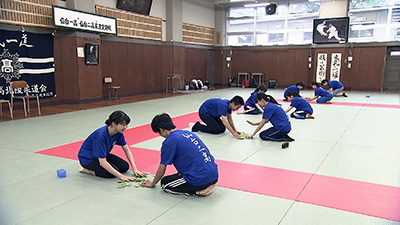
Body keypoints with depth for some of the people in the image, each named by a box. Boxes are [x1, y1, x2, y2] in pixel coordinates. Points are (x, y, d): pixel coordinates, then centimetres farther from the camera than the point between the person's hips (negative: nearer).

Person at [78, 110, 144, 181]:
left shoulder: (118, 132, -13)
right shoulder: (101, 135, -35)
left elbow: (126, 149, -2)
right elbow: (102, 162, -34)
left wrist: (134, 168, -11)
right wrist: (120, 176, -34)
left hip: (102, 155, 8)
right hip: (87, 159, -8)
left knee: (125, 167, -7)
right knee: (112, 173, -25)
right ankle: (86, 170, -4)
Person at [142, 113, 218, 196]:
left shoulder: (169, 142, -7)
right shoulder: (188, 133, 15)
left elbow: (161, 170, 2)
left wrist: (152, 183, 23)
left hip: (200, 180, -8)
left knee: (165, 184, 10)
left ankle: (197, 191, -3)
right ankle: (208, 184, 11)